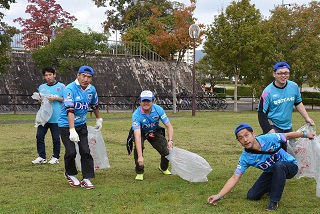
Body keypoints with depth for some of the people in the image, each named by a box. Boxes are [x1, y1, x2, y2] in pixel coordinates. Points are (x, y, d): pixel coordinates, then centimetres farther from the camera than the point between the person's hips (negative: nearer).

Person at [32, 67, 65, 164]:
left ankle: (55, 157, 15)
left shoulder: (61, 86, -1)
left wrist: (56, 98, -14)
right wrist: (40, 101, -2)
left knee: (56, 138, 2)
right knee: (39, 136, 1)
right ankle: (42, 157, 11)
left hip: (56, 117, -4)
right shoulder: (41, 87, 13)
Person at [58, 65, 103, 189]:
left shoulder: (92, 90, -3)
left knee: (85, 151, -2)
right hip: (66, 125, -5)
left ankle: (86, 179, 7)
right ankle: (70, 174, 17)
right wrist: (72, 130, -41)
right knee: (71, 152, -10)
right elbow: (70, 110, -33)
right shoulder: (70, 89, -23)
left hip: (81, 125, 5)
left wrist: (99, 120, 29)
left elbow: (95, 105, 17)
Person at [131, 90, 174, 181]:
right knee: (138, 147, -33)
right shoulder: (136, 115, -35)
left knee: (167, 151, -10)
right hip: (141, 133, -3)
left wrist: (170, 141, -36)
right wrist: (140, 156, -50)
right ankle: (139, 172, -11)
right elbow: (137, 136, -42)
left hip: (155, 132, 3)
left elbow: (169, 126, -18)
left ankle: (163, 168, 26)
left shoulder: (158, 110, -26)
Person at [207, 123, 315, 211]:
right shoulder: (245, 158, -20)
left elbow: (287, 136, -12)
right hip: (271, 172, 4)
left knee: (278, 165, -39)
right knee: (251, 196, -3)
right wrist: (219, 196, -29)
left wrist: (305, 134, -3)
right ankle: (275, 186, 25)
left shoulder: (268, 139, -29)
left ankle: (274, 201, -24)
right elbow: (235, 178, -20)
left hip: (289, 165, -4)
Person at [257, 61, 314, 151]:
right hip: (273, 127, -5)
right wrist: (269, 130, -20)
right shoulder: (268, 92, -16)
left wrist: (307, 118, 8)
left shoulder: (294, 87, -3)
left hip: (288, 127, 5)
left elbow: (298, 103, 15)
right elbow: (261, 113, -12)